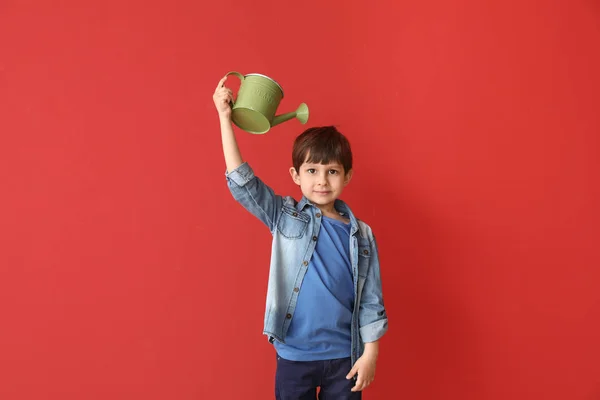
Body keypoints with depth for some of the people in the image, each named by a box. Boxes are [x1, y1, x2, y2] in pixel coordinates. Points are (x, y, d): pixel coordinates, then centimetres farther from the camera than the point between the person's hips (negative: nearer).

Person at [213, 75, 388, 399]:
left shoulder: (361, 235, -2)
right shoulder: (285, 218, -4)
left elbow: (371, 299, 1)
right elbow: (241, 181, -13)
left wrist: (370, 352, -3)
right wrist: (225, 118, -16)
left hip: (344, 356, 1)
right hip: (294, 356, 0)